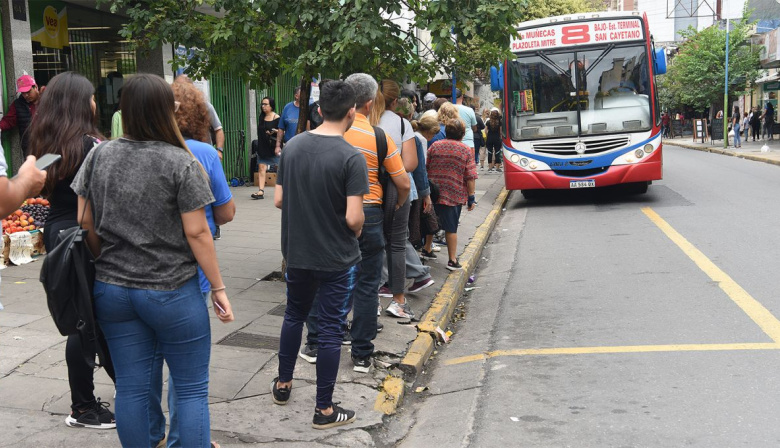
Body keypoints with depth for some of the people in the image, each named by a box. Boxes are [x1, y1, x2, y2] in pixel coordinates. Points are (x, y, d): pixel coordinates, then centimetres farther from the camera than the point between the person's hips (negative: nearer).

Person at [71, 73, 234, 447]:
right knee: (192, 389, 8)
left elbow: (85, 223, 7)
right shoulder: (182, 164, -13)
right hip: (171, 291, -5)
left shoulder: (98, 156, 1)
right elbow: (196, 232, -13)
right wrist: (218, 287, -5)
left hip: (112, 290, 5)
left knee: (131, 388, 13)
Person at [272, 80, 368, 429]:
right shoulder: (351, 157, -19)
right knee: (330, 329, 5)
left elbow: (278, 200, 3)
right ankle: (324, 410, 15)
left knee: (294, 315, 24)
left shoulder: (292, 147, -2)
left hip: (296, 252, 5)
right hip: (336, 257, -5)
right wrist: (355, 232, -1)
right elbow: (353, 218, -22)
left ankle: (283, 384, 39)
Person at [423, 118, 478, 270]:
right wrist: (471, 197, -1)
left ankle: (427, 250, 31)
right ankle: (452, 260, 6)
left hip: (434, 193, 2)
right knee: (451, 228, 3)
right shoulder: (465, 150, -3)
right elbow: (470, 176, -7)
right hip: (454, 195, -2)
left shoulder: (434, 146, 3)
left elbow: (425, 168, 6)